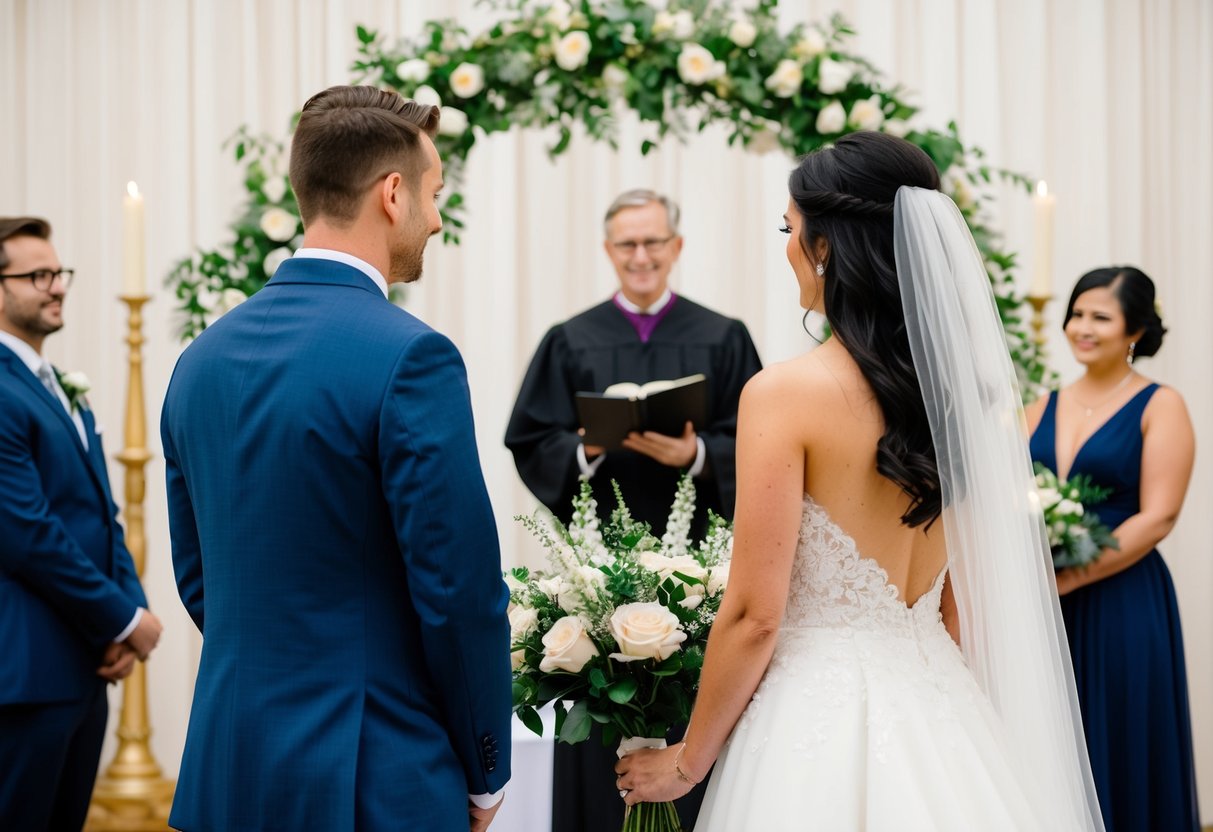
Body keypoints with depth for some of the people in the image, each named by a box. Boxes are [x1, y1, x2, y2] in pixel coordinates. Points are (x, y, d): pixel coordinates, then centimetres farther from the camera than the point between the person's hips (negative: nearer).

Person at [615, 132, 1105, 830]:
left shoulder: (786, 394, -16)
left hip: (818, 708, -6)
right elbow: (969, 602, 7)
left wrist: (687, 763, -2)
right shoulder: (967, 392, 1)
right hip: (939, 709, 6)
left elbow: (755, 616, -14)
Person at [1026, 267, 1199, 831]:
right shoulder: (1046, 406, 12)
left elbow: (1157, 518, -11)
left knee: (1119, 754, 2)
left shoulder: (1159, 407, -3)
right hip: (1042, 606, 5)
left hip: (1120, 606, -5)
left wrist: (1070, 577, -17)